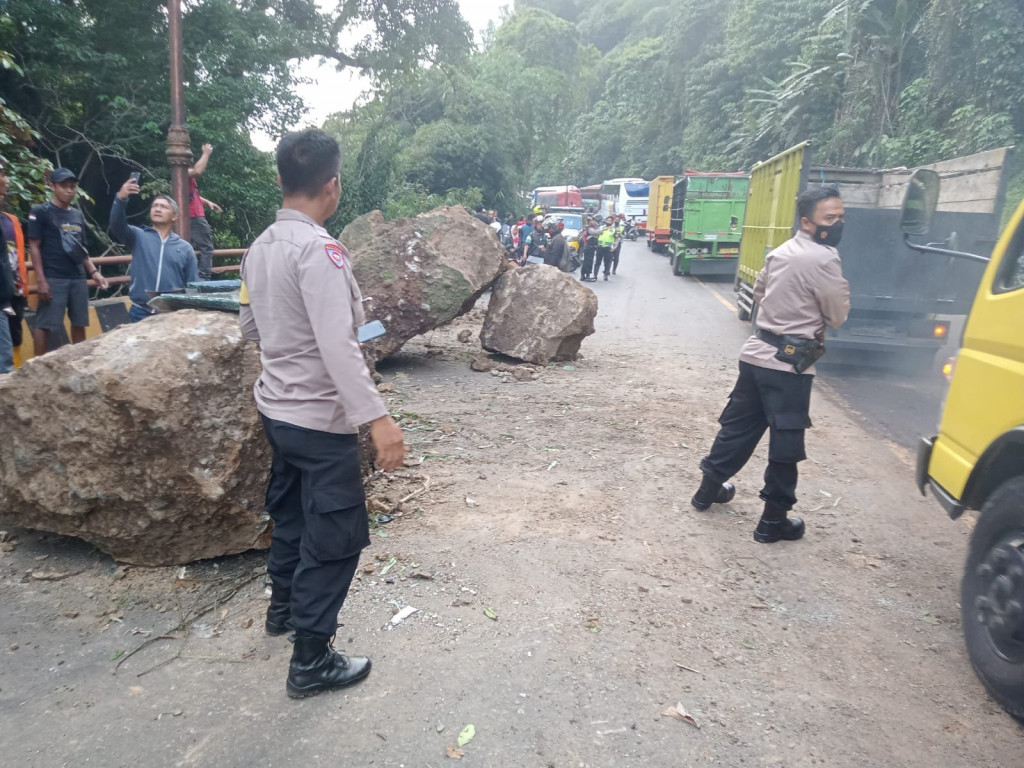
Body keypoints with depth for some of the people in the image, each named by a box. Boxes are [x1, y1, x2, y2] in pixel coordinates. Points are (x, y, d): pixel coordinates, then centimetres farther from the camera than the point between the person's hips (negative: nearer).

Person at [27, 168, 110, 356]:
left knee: (79, 323, 8)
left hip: (78, 278, 6)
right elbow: (34, 247, -5)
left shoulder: (78, 215, 16)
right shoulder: (40, 212, -1)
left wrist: (94, 273, 10)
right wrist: (41, 280, -13)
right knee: (44, 324, -4)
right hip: (53, 278, -6)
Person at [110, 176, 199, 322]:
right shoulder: (139, 237, 7)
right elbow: (117, 225, -13)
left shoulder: (185, 248, 8)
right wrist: (121, 199, -29)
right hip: (140, 312, 0)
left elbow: (193, 286, 6)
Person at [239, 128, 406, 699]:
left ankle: (284, 607, 45)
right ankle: (311, 661, 14)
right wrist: (378, 419, -34)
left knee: (292, 512, 25)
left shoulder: (261, 246, 5)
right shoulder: (319, 249, -22)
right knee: (338, 535, 3)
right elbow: (337, 346, -31)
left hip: (276, 408, 9)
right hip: (320, 419, -9)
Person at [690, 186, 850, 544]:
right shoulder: (824, 259, -15)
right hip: (789, 363, -8)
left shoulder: (780, 252, 11)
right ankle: (774, 520, 11)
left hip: (756, 353, 8)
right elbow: (838, 316, -7)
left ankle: (709, 487, 30)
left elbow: (759, 294, 25)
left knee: (738, 426, 19)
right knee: (786, 443, 2)